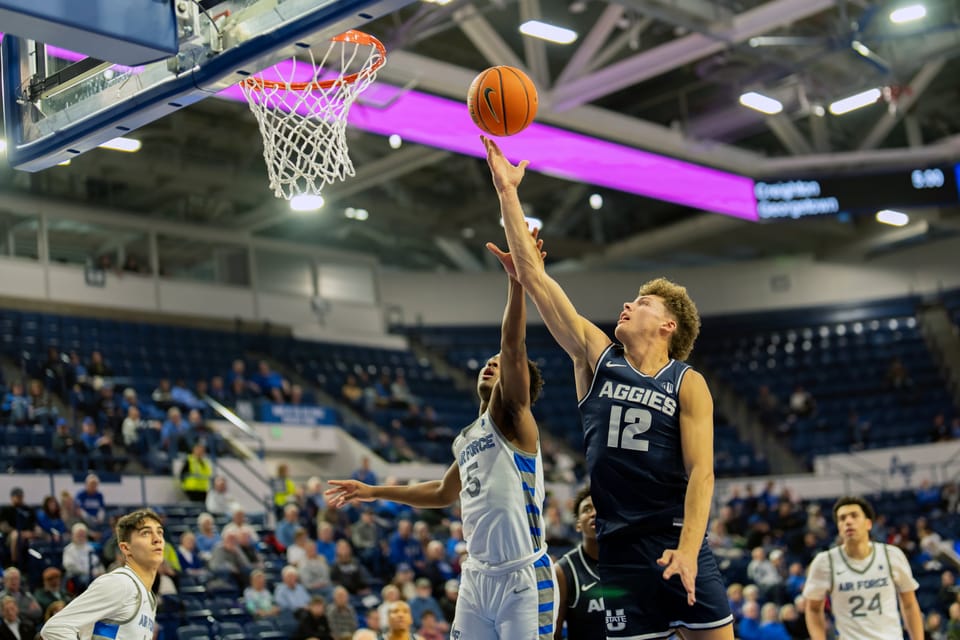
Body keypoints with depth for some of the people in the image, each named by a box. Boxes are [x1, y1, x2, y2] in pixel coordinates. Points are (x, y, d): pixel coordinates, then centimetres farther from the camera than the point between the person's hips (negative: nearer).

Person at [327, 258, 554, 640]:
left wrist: (517, 279, -28)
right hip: (476, 576, 7)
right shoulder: (466, 439, 19)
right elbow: (443, 494, 35)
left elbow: (513, 346, -17)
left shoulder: (512, 418, -2)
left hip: (522, 577, -7)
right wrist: (373, 492, 38)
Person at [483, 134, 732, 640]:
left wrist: (688, 549, -21)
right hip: (618, 544, 3)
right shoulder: (596, 357, 8)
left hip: (676, 540, -2)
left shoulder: (688, 385, 0)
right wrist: (506, 191, 3)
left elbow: (701, 471, -8)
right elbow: (534, 274, 5)